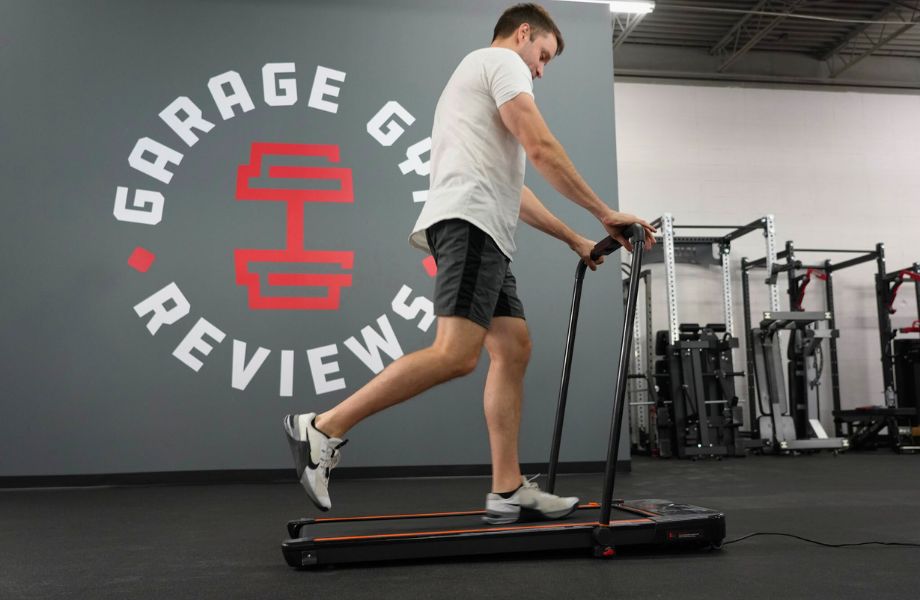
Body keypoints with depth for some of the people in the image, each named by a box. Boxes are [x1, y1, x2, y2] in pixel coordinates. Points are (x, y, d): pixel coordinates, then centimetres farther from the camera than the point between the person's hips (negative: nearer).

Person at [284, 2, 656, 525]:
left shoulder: (482, 76, 36)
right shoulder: (502, 61, 4)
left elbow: (508, 184, 34)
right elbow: (541, 147, -10)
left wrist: (574, 239, 32)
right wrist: (605, 213, -4)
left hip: (481, 228, 11)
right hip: (471, 222, -11)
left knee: (513, 349, 4)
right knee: (456, 355, -22)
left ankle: (508, 491, 2)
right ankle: (324, 430, -17)